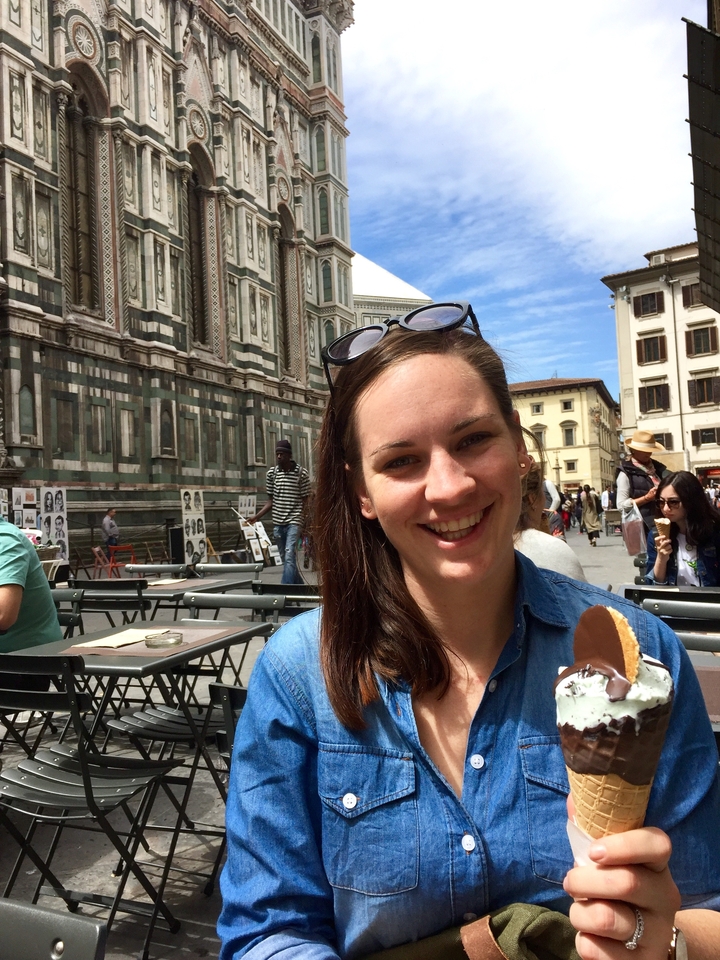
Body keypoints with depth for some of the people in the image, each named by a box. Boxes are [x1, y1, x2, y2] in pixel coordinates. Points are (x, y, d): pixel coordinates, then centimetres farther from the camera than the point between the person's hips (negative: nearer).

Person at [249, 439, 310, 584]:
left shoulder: (301, 473, -4)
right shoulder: (272, 473, 7)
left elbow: (305, 501, -2)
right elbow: (270, 501, 11)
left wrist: (302, 522, -11)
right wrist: (256, 517, 1)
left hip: (294, 522, -5)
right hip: (277, 523, 5)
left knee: (289, 557, -16)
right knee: (286, 559, 12)